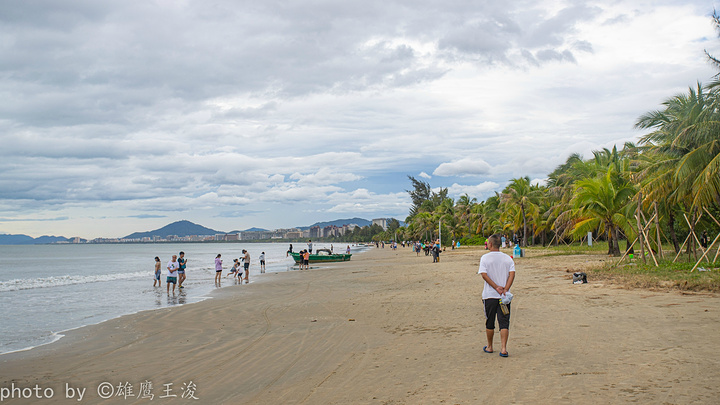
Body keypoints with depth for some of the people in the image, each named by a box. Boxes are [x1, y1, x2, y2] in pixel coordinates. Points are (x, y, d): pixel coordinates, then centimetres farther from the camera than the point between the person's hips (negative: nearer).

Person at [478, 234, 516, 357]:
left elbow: (484, 275, -13)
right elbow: (512, 273, -6)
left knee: (490, 323, 12)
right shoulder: (507, 258, 5)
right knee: (504, 323, 1)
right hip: (504, 296, 1)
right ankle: (503, 348, -9)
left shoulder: (485, 258, -3)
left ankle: (489, 347, 23)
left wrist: (496, 287, -12)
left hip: (489, 295, -1)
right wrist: (505, 289, -12)